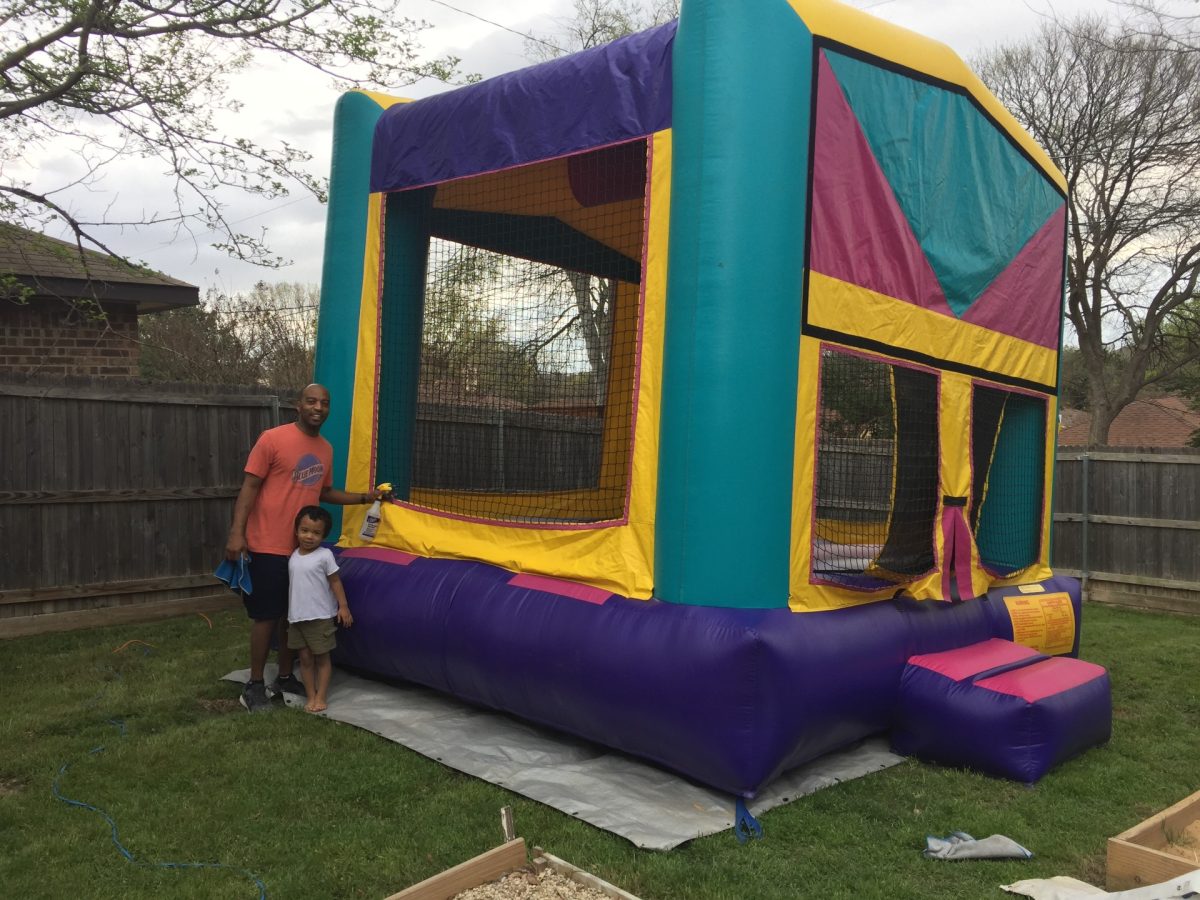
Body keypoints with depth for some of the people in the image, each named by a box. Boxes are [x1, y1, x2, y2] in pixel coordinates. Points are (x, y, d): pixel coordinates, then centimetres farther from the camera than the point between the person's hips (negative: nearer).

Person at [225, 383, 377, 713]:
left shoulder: (326, 449, 9)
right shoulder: (272, 439, -11)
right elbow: (249, 487, -12)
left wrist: (364, 497, 13)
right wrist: (237, 532, -18)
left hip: (304, 548, 6)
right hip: (268, 547, -6)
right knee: (266, 615, 0)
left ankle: (285, 677, 27)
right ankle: (255, 685, 12)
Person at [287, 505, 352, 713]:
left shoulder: (325, 555, -8)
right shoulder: (293, 556, 5)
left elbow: (335, 581, -4)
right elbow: (293, 583, 13)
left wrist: (343, 606, -7)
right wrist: (290, 612, 13)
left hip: (320, 617, -4)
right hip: (297, 617, 4)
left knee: (322, 657, 4)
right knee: (305, 658, 8)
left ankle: (321, 697, 10)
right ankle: (311, 697, 16)